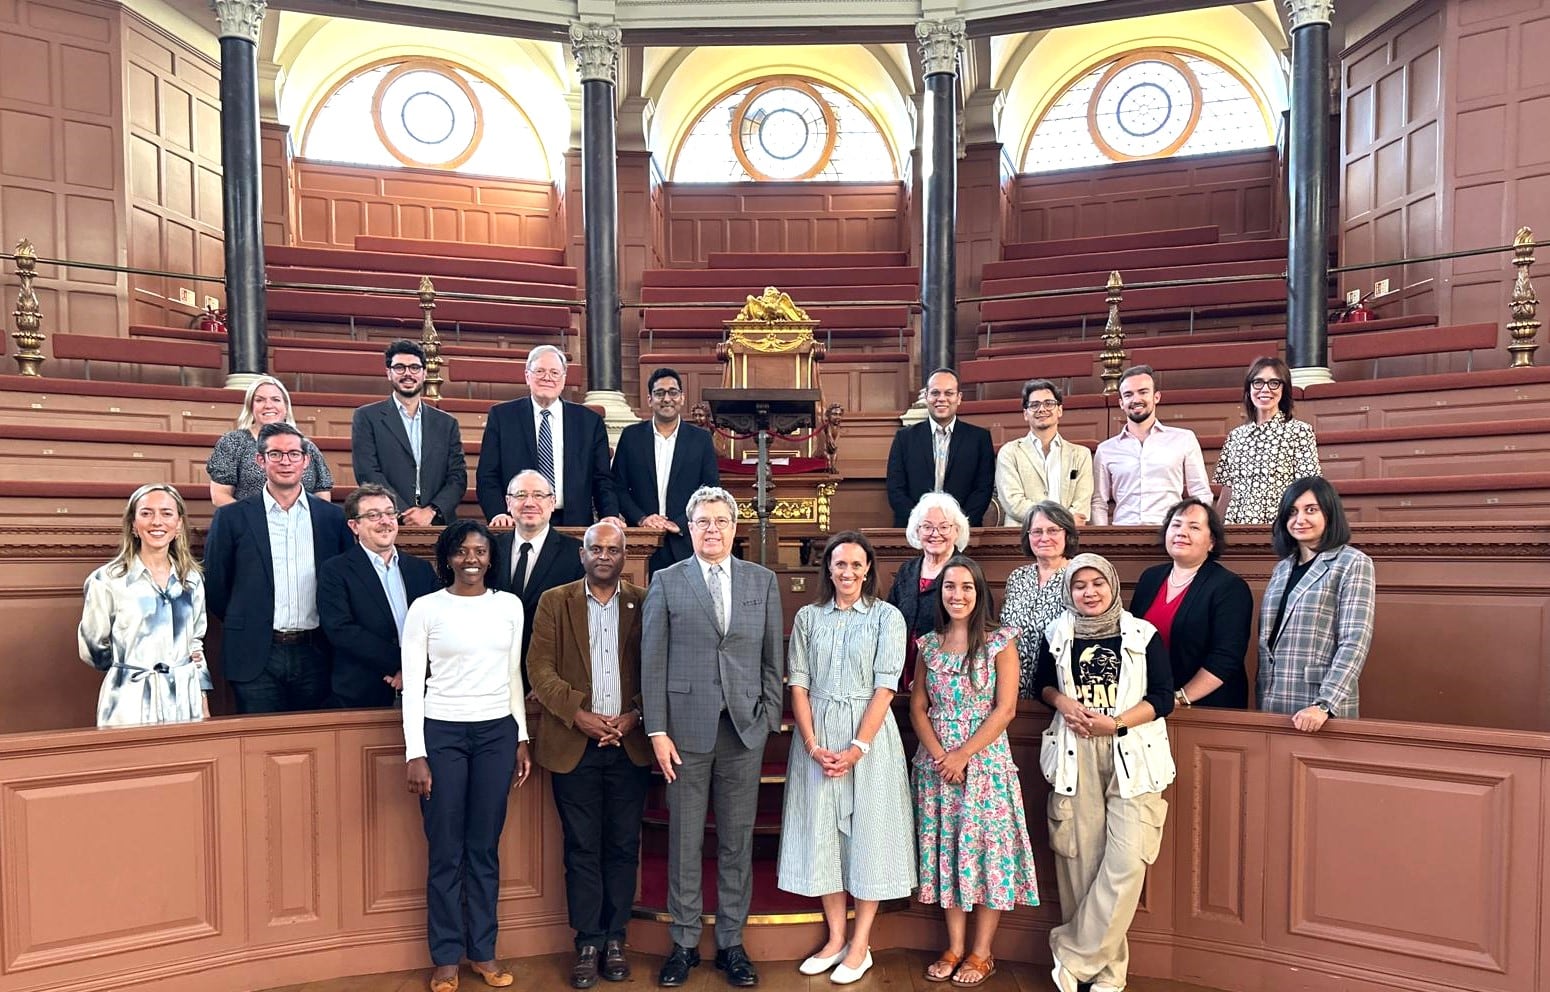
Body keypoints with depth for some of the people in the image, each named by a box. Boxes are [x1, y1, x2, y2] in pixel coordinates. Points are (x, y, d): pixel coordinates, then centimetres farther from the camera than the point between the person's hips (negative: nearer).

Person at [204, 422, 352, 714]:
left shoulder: (333, 517, 6)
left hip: (315, 655, 2)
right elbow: (214, 586, 6)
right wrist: (247, 626, 8)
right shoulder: (231, 517, 1)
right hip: (256, 657, -1)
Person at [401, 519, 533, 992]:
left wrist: (522, 739, 9)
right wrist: (415, 754, -8)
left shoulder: (509, 605, 5)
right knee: (445, 850, 6)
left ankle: (484, 951, 23)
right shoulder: (425, 608, -3)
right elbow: (413, 684, -4)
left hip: (497, 732, 2)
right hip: (442, 733, -2)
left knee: (485, 847, 10)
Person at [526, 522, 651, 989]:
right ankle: (587, 943, 16)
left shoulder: (644, 603, 5)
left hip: (630, 745, 1)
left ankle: (615, 938, 20)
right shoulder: (554, 602, 5)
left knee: (623, 846, 7)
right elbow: (540, 668, -2)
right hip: (574, 745, 0)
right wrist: (579, 714, -12)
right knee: (582, 848, 5)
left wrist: (634, 716, -10)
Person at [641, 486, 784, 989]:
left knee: (737, 841, 9)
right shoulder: (667, 582, 2)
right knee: (684, 840, 8)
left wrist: (770, 718, 1)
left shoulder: (763, 581, 6)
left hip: (745, 729, 1)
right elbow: (652, 662, -1)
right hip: (686, 728, -1)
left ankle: (732, 943, 23)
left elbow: (772, 658, 7)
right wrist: (657, 730, -5)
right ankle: (684, 943, 23)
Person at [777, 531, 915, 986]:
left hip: (869, 734, -2)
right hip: (817, 736, 3)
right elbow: (798, 683, 2)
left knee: (869, 832, 3)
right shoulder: (808, 617, 6)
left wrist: (857, 748, -15)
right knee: (821, 831, 7)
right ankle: (835, 938, 19)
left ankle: (860, 945, 14)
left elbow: (885, 686, -7)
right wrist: (812, 744, -9)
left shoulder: (887, 617, -2)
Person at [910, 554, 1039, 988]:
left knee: (985, 848, 1)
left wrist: (964, 754, -13)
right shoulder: (929, 644, 6)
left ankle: (981, 954, 14)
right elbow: (918, 707, 5)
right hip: (936, 764, 4)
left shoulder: (999, 641, -5)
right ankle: (954, 948, 20)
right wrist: (939, 754, -9)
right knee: (945, 849, 8)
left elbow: (1005, 709, -9)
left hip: (985, 761, -3)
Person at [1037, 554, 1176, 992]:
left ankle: (1074, 955, 3)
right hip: (1075, 755, 2)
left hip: (1132, 756, -2)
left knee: (1126, 860, -11)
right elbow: (1043, 685, 18)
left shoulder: (1143, 634, 0)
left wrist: (1115, 723, -13)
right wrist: (1064, 702, -4)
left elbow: (1163, 697, -1)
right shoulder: (1058, 635, 8)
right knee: (1079, 858, 1)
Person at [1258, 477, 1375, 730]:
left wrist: (1325, 705, -22)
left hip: (1320, 707, -5)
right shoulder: (1282, 568, 13)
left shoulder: (1353, 563, -3)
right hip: (1273, 704, 5)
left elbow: (1355, 642, -13)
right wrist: (1262, 702, 7)